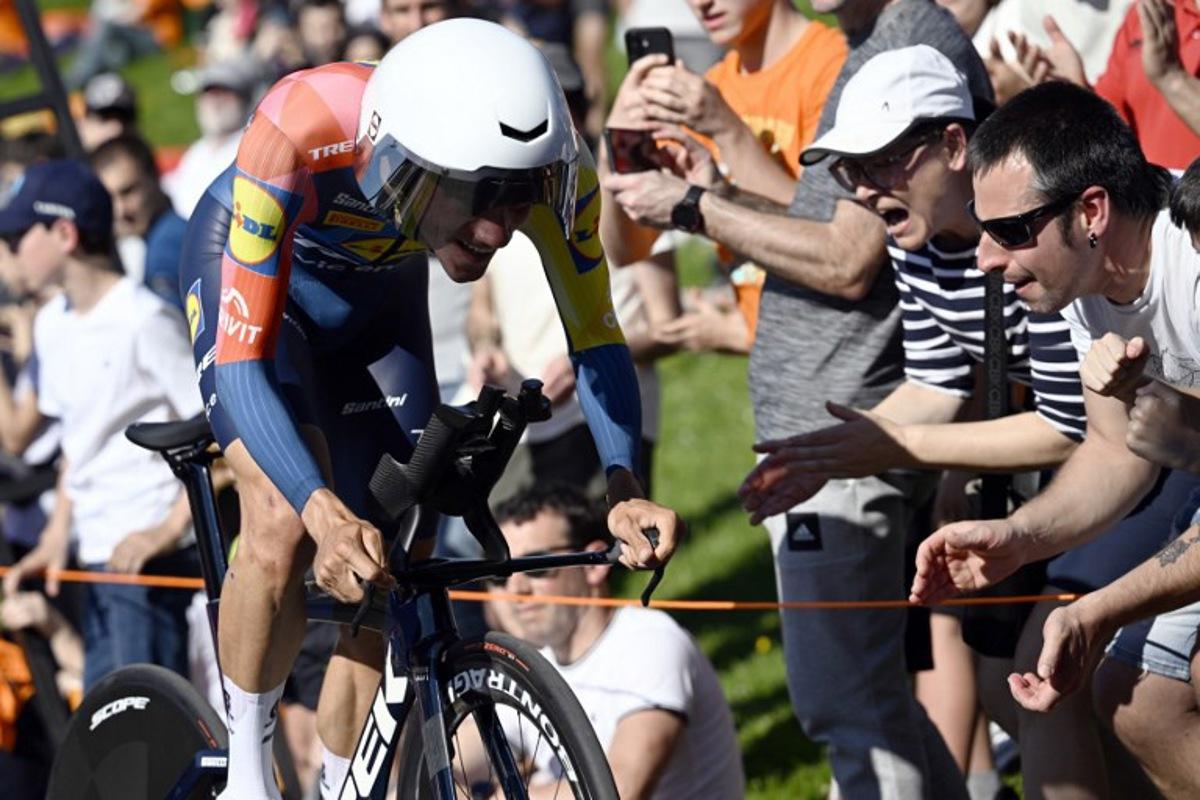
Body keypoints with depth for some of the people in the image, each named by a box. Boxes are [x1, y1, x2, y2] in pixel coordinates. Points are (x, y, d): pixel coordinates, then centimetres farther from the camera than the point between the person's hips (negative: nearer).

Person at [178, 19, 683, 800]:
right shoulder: (300, 135, -44)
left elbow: (596, 336, -20)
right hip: (250, 266, -4)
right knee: (285, 528, -24)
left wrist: (625, 486, -36)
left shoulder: (553, 168, -33)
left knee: (390, 571, -1)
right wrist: (322, 509, -55)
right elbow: (242, 357, -41)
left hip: (379, 293, 4)